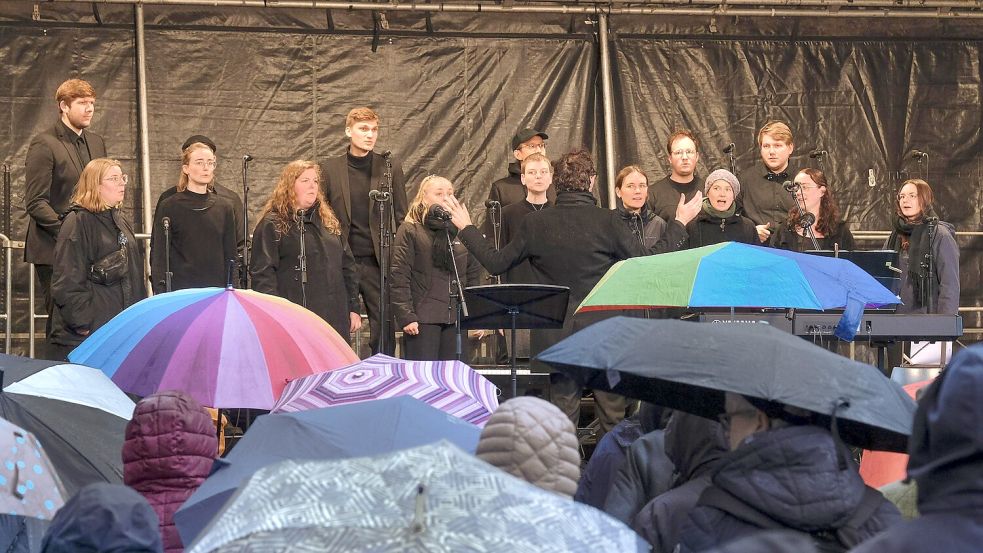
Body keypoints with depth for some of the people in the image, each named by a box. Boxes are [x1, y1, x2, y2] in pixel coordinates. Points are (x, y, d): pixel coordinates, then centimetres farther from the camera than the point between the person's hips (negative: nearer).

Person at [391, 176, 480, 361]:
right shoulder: (410, 231, 1)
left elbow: (473, 274, 17)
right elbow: (399, 278, -5)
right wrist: (406, 317, -12)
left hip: (457, 318, 4)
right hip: (423, 318, -4)